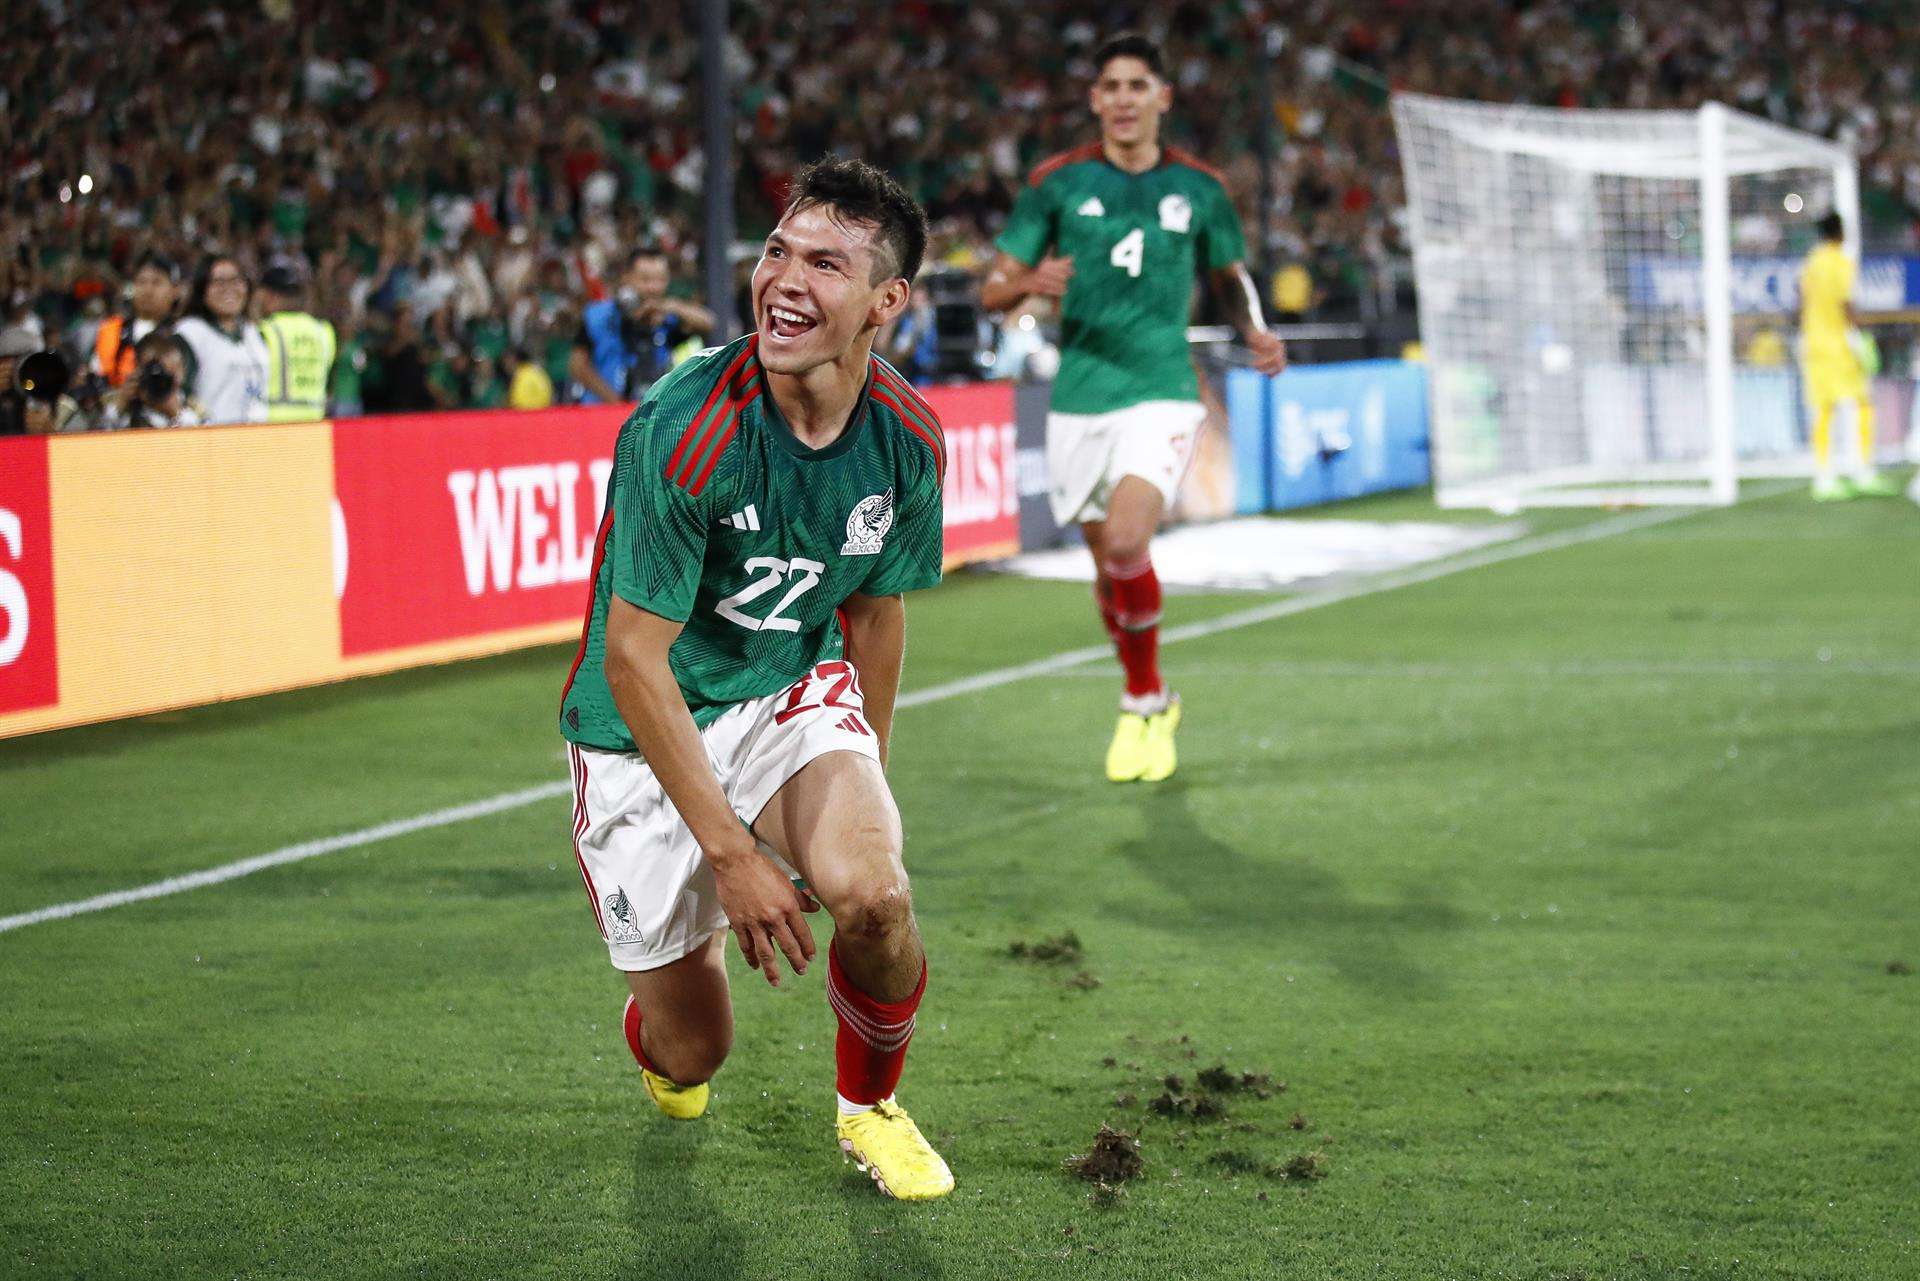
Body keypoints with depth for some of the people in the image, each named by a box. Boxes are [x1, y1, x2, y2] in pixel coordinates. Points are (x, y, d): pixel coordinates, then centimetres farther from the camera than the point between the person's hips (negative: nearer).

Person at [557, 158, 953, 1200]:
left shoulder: (908, 440, -9)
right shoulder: (681, 431, -26)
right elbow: (632, 660, -22)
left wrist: (865, 782, 17)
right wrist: (730, 852, -23)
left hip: (794, 696, 3)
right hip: (643, 736, -3)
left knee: (870, 891, -28)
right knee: (690, 1051, 1)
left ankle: (870, 1106, 4)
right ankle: (660, 1042, 42)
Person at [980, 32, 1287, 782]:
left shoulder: (1198, 188, 3)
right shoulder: (1057, 183, 1)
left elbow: (1231, 274, 19)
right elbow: (992, 293, 1)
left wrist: (1256, 332, -1)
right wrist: (1030, 282, -22)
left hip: (1161, 392, -2)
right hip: (1080, 400, 2)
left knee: (1127, 546, -22)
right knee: (1108, 567, 9)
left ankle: (1146, 704, -1)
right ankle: (1145, 704, 32)